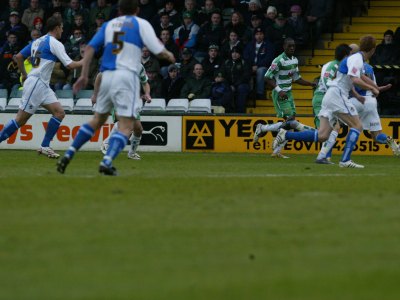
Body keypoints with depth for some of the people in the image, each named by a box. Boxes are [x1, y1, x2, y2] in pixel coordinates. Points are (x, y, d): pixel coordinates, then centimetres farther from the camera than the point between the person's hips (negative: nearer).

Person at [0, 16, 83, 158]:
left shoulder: (37, 41, 15)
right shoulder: (55, 43, -9)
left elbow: (18, 57, 16)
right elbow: (70, 65, -12)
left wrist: (24, 74, 24)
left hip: (43, 86, 9)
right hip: (36, 83, -9)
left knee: (59, 113, 2)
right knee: (21, 119, -7)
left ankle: (45, 146, 1)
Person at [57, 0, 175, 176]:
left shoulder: (109, 25, 17)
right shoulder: (141, 24, 5)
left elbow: (90, 47, 7)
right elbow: (158, 51, -2)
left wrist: (84, 75, 9)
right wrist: (169, 56, 20)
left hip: (107, 76, 5)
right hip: (127, 76, -5)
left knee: (97, 120, 20)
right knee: (126, 126, -5)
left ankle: (68, 156, 13)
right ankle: (107, 162, -24)